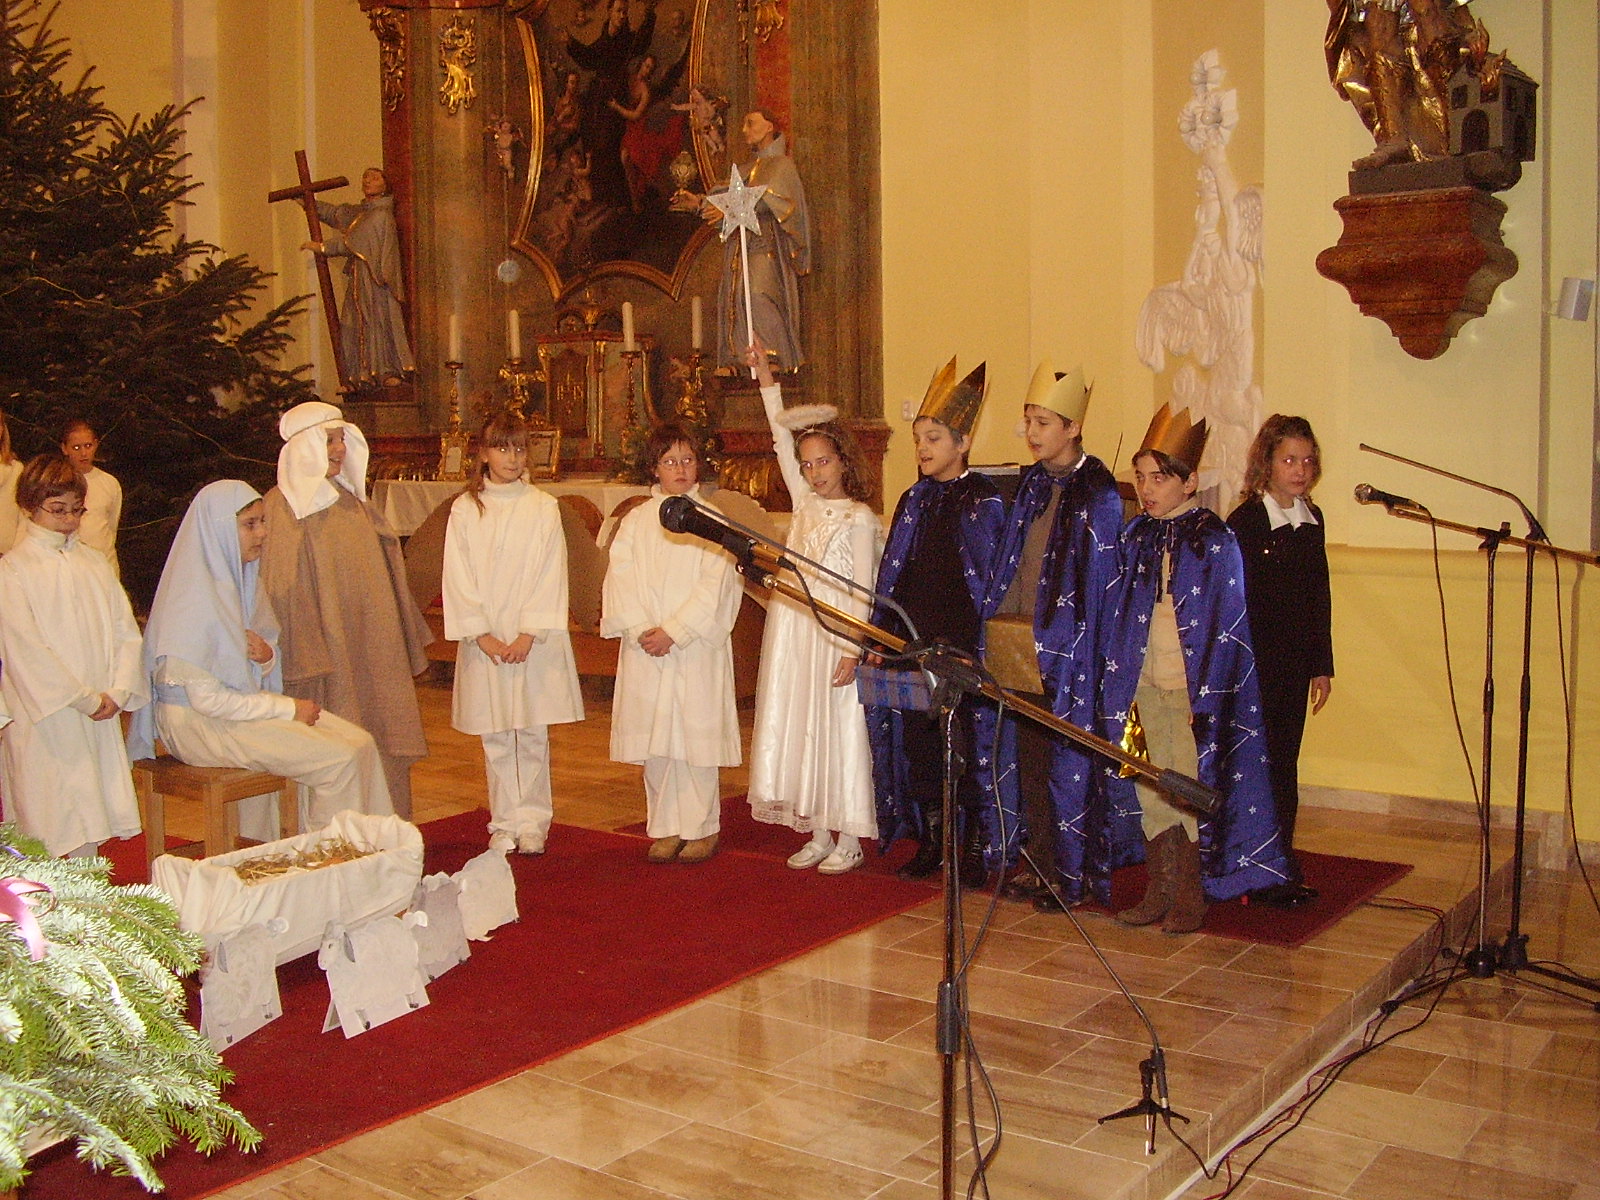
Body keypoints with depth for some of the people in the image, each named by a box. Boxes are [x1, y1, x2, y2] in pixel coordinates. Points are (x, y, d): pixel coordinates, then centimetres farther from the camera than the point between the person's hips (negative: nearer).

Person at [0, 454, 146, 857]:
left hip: (100, 714, 5)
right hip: (44, 716, -5)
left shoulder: (94, 562, 13)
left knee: (90, 823, 8)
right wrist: (84, 698, -13)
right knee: (48, 823, -4)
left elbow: (125, 630, 10)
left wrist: (118, 691, -4)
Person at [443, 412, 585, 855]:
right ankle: (505, 823, 15)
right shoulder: (465, 509, 4)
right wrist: (482, 635, -8)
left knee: (533, 735, 3)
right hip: (484, 641, 1)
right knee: (496, 740, 5)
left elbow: (550, 574, -3)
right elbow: (458, 577, 1)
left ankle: (532, 822, 13)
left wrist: (529, 634, -11)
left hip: (535, 640, -1)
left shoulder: (544, 507, 1)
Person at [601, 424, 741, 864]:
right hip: (646, 647, 3)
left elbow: (714, 584, -6)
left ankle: (702, 827, 9)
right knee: (654, 737, 3)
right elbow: (620, 580, 3)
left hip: (697, 648, -3)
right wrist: (641, 629, -12)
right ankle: (666, 827, 13)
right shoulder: (635, 521, 10)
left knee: (696, 732, -2)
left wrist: (674, 631, -13)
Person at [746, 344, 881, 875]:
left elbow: (863, 591, -9)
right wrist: (767, 382, 9)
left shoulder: (860, 518, -6)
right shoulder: (805, 503, 10)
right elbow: (783, 442, 12)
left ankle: (847, 840, 9)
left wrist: (853, 650, -16)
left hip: (836, 635, -6)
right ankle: (817, 834, 19)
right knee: (799, 727, 8)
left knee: (840, 729, 0)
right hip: (794, 630, 6)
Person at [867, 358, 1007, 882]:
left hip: (964, 647, -5)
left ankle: (976, 847, 12)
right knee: (916, 739, 8)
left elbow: (990, 583, -8)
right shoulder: (913, 501, 12)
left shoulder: (983, 503, -5)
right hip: (911, 643, 6)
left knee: (966, 743, 0)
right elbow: (891, 579, 13)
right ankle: (930, 842, 20)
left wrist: (962, 650, -13)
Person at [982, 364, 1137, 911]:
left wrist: (1067, 648, -15)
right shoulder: (1031, 485, 11)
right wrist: (999, 633, 10)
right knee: (1030, 758, 12)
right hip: (1020, 646, 7)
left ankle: (1072, 875, 11)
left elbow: (1098, 586, -12)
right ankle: (1039, 864, 24)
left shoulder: (1098, 495, -10)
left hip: (1067, 650, -7)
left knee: (1066, 763, 0)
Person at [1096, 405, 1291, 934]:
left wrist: (1207, 697, -12)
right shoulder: (1136, 536, 8)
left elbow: (1225, 625, -8)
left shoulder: (1213, 539, -7)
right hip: (1144, 681, 5)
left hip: (1194, 684, -5)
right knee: (1151, 790, 9)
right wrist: (1118, 683, 6)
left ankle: (1191, 896, 13)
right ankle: (1160, 890, 19)